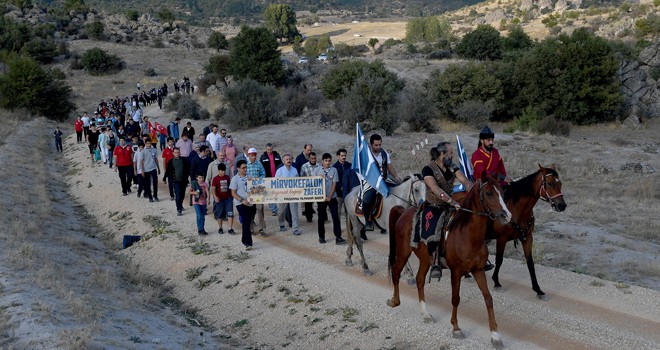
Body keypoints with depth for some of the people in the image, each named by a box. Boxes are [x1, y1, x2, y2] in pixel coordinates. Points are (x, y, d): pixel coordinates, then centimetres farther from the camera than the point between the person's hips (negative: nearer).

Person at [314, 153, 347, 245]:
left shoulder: (334, 170, -1)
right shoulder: (317, 170, -1)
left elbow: (334, 184, -2)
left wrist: (329, 197, -8)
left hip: (332, 197, 0)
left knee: (336, 217, -5)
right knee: (321, 218, 7)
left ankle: (338, 237, -5)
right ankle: (321, 237, 18)